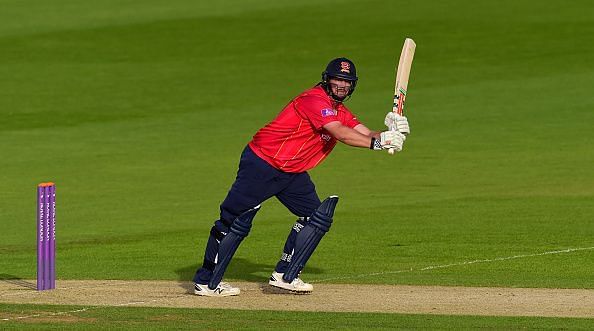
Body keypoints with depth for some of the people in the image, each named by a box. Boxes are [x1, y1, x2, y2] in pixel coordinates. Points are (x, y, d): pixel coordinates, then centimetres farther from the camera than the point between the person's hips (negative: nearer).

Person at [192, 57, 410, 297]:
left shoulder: (341, 112, 9)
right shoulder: (314, 99, -20)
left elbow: (366, 135, -1)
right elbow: (339, 133, -31)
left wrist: (390, 134, -21)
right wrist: (378, 142, -36)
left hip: (293, 173, 9)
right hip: (261, 164, -9)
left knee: (318, 216, 0)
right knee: (236, 222, -9)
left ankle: (285, 276, 6)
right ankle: (206, 283, -4)